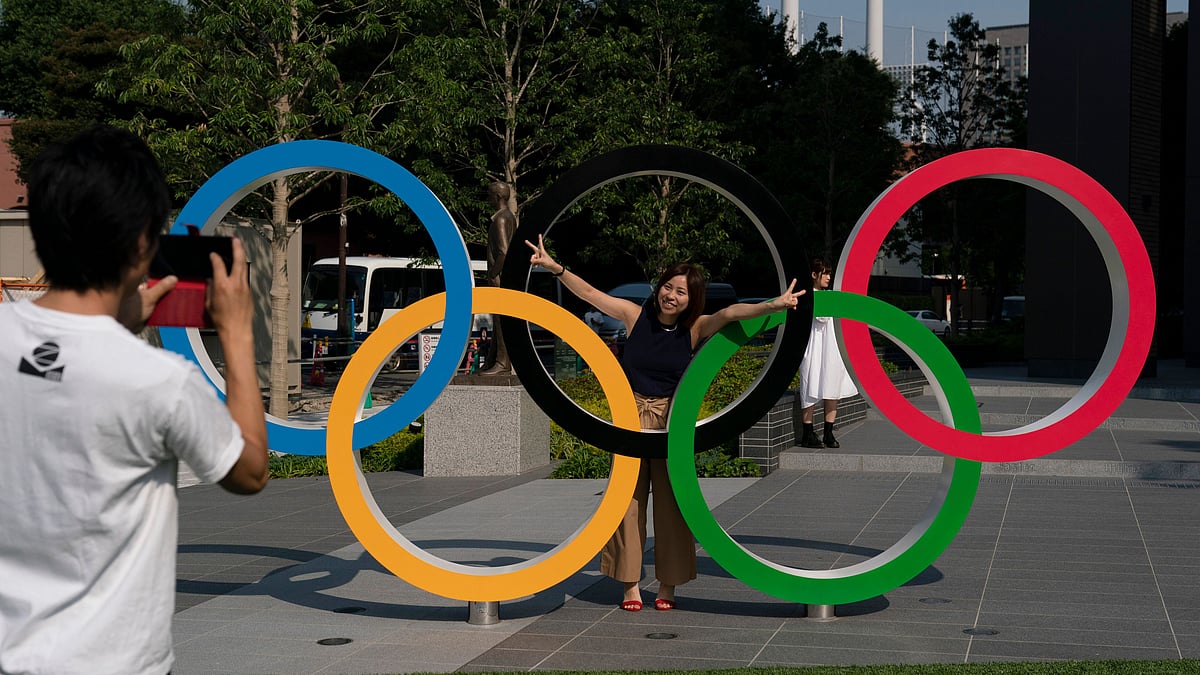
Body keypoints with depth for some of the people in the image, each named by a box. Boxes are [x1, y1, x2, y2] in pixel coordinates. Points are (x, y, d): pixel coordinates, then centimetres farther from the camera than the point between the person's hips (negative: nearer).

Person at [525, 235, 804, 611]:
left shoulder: (695, 328, -4)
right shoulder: (636, 315, -2)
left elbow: (730, 313, -20)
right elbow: (589, 293, 0)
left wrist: (772, 306, -34)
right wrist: (555, 267, -6)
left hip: (672, 423, -1)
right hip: (632, 417, 1)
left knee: (671, 502, 2)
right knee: (628, 499, 2)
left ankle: (667, 586, 11)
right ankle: (631, 584, 9)